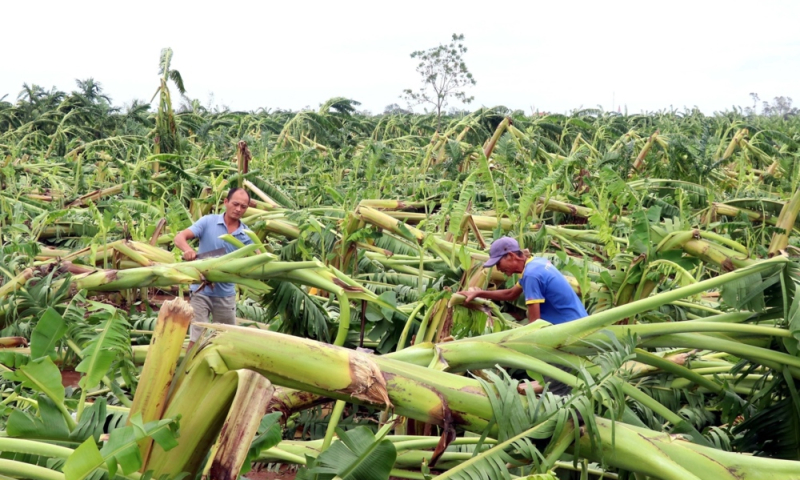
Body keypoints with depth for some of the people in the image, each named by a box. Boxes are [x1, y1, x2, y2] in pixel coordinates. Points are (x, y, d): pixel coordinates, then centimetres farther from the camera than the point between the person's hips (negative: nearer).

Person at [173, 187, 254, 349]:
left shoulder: (246, 234, 0)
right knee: (197, 337, -4)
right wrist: (188, 249, -33)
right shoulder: (208, 221, -7)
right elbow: (179, 237, -12)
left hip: (226, 292, 4)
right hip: (202, 289, -3)